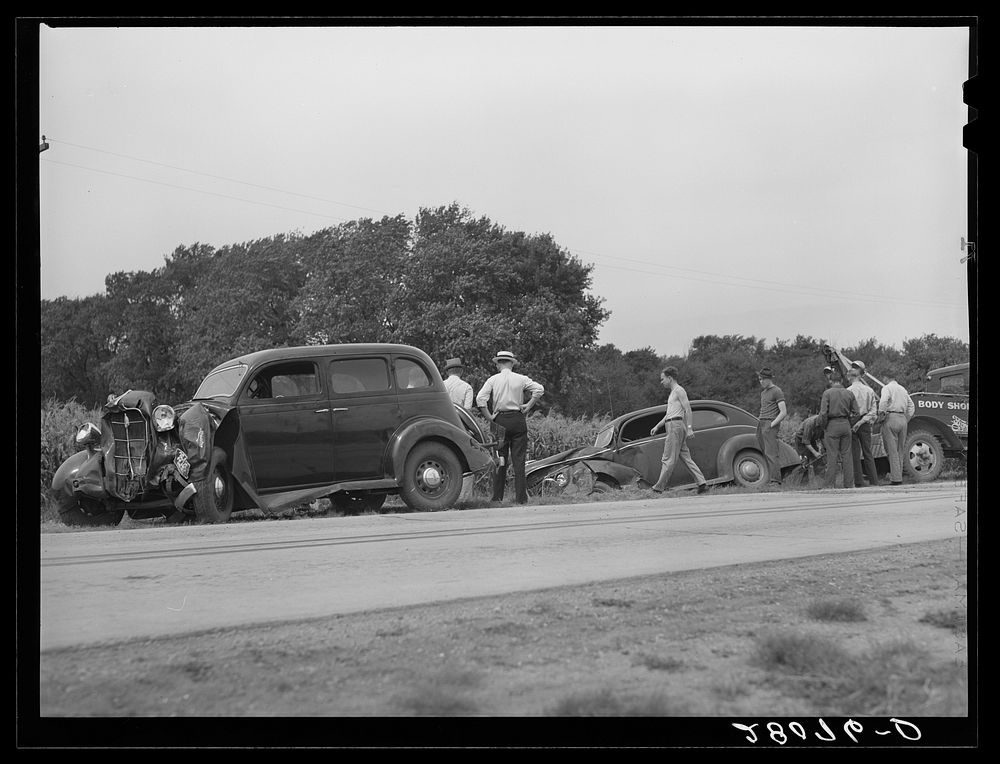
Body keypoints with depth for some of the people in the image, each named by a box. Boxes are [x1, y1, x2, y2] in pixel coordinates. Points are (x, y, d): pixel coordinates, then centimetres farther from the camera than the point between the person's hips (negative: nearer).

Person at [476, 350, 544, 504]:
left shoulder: (493, 380, 1)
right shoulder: (521, 379, 3)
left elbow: (480, 399, -9)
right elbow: (539, 389, -6)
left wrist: (489, 417, -3)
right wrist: (529, 406, -1)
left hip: (499, 421, 0)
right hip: (518, 419, 0)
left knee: (499, 460, 5)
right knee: (519, 460, 2)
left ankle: (497, 497, 4)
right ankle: (521, 497, -1)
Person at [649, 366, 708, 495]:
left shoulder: (679, 390, -6)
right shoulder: (673, 393, 24)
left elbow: (688, 409, -14)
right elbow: (668, 414, 28)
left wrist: (689, 428, -21)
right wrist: (657, 426, 24)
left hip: (676, 426, -10)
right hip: (672, 426, 10)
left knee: (668, 459, -8)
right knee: (686, 458, 6)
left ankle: (659, 488, -8)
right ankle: (702, 483, 1)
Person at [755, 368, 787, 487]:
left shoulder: (777, 391, -4)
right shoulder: (763, 392, 22)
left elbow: (783, 412, -10)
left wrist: (771, 424, -15)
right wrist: (760, 422, 15)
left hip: (770, 425, -8)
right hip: (761, 424, 8)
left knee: (771, 454, -15)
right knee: (766, 454, 2)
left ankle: (776, 481, -20)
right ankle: (772, 478, 1)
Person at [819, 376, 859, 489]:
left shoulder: (827, 393, -5)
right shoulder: (849, 393, 6)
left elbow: (823, 413, -11)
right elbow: (855, 412, 5)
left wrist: (824, 427, -1)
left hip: (832, 424, -3)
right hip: (846, 424, 3)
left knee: (832, 455, -2)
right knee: (847, 454, 7)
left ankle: (830, 485, -2)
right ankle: (849, 484, 8)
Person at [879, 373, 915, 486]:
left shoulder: (887, 388, -1)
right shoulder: (903, 389, 21)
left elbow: (883, 401, -18)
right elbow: (911, 406, 20)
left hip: (891, 418, -6)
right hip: (902, 419, 6)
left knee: (892, 450, -6)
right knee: (900, 451, 11)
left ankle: (896, 478, -10)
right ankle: (898, 477, 10)